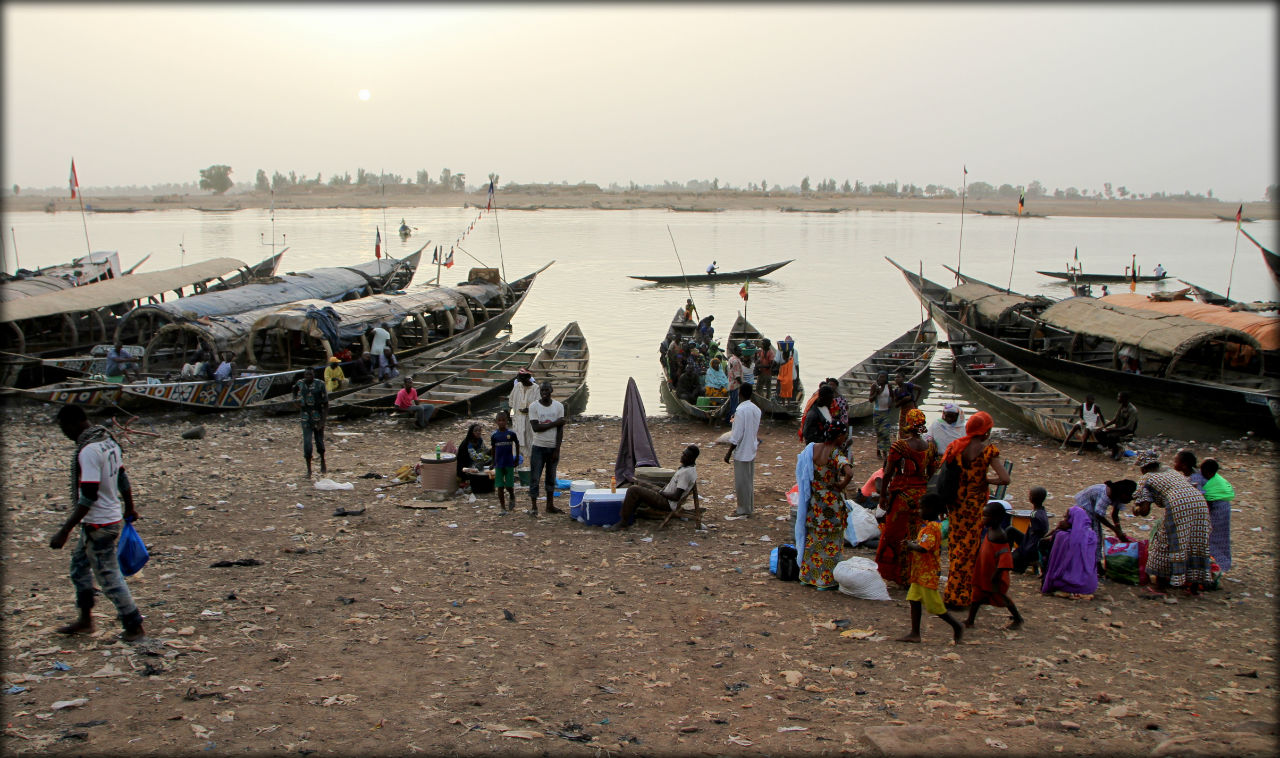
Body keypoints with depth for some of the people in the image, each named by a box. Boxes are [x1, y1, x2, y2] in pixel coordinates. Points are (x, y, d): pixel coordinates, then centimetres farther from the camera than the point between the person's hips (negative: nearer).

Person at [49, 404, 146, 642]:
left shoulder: (88, 451, -23)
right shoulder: (108, 441, 6)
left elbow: (88, 497, -26)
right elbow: (122, 478, 17)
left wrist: (64, 531, -24)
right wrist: (130, 508, 29)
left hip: (99, 525, -10)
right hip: (113, 517, 10)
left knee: (109, 577, 0)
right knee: (79, 563, 22)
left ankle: (134, 628, 8)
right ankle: (85, 620, 31)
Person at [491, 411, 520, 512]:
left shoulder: (511, 434, -5)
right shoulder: (494, 436, -1)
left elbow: (517, 444, 11)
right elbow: (493, 450, 10)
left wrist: (517, 458, 11)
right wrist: (493, 463, 13)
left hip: (509, 463, -1)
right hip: (499, 464, 1)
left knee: (509, 486, 1)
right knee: (500, 487, 1)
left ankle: (512, 498, 32)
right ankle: (503, 508, 8)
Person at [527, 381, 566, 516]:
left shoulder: (559, 406, 1)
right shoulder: (534, 407, -5)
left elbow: (560, 429, -1)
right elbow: (535, 427, -14)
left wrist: (557, 449, -6)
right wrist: (554, 423, -14)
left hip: (553, 447, 2)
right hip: (538, 447, -2)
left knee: (551, 477, 11)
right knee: (534, 477, -1)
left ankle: (550, 505, 20)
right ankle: (534, 506, 6)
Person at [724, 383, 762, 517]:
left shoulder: (741, 410, -20)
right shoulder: (756, 409, 4)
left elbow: (737, 434, -20)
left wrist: (729, 452, -14)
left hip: (741, 451, -8)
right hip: (752, 450, 8)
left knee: (741, 481, 2)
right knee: (750, 479, 16)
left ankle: (744, 509, 9)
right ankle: (750, 507, 24)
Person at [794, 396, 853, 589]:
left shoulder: (812, 448, -2)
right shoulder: (836, 455, -21)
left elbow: (799, 460, 12)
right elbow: (849, 472, -36)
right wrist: (841, 486, -19)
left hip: (814, 502, 6)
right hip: (832, 504, -6)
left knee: (813, 538, 19)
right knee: (831, 542, 8)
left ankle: (808, 574, 28)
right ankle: (826, 580, 15)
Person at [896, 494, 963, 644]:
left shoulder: (931, 527, -21)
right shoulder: (926, 525, 13)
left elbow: (923, 548, -31)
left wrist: (910, 545, -13)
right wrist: (911, 544, 5)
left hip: (927, 574, -10)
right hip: (919, 572, 10)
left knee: (934, 605, -1)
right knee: (914, 600, 7)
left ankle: (957, 627, 14)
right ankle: (915, 634, 10)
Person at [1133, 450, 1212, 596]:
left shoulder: (1147, 479, 15)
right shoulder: (1174, 473, 33)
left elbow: (1145, 510, 5)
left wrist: (1136, 509, 27)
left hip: (1177, 505, -6)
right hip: (1199, 502, 6)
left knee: (1165, 544, 7)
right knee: (1197, 544, 15)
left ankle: (1161, 587, 12)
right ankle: (1195, 587, 21)